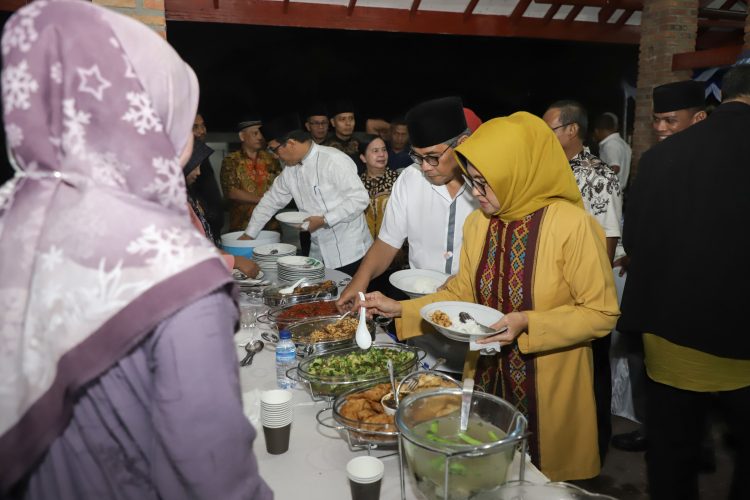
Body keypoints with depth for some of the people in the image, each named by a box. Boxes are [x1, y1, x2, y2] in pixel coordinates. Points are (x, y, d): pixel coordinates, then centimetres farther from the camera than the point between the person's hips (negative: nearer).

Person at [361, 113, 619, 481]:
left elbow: (602, 313, -14)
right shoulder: (478, 223, -2)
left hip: (547, 388, -4)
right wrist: (401, 309, -2)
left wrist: (527, 323, -25)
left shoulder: (572, 226, -20)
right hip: (487, 377, 5)